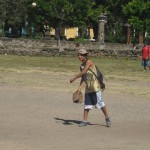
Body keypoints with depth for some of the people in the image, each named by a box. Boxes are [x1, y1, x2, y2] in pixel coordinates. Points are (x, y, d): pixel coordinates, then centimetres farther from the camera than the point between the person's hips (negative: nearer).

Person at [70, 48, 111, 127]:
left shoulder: (89, 62, -7)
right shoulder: (81, 66, 15)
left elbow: (83, 72, -17)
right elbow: (83, 78, 15)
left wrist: (74, 78, -11)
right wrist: (79, 88, 7)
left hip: (95, 86, -8)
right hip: (88, 88, 8)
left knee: (99, 102, -9)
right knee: (87, 104, 6)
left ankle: (107, 118, 1)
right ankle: (84, 121, 8)